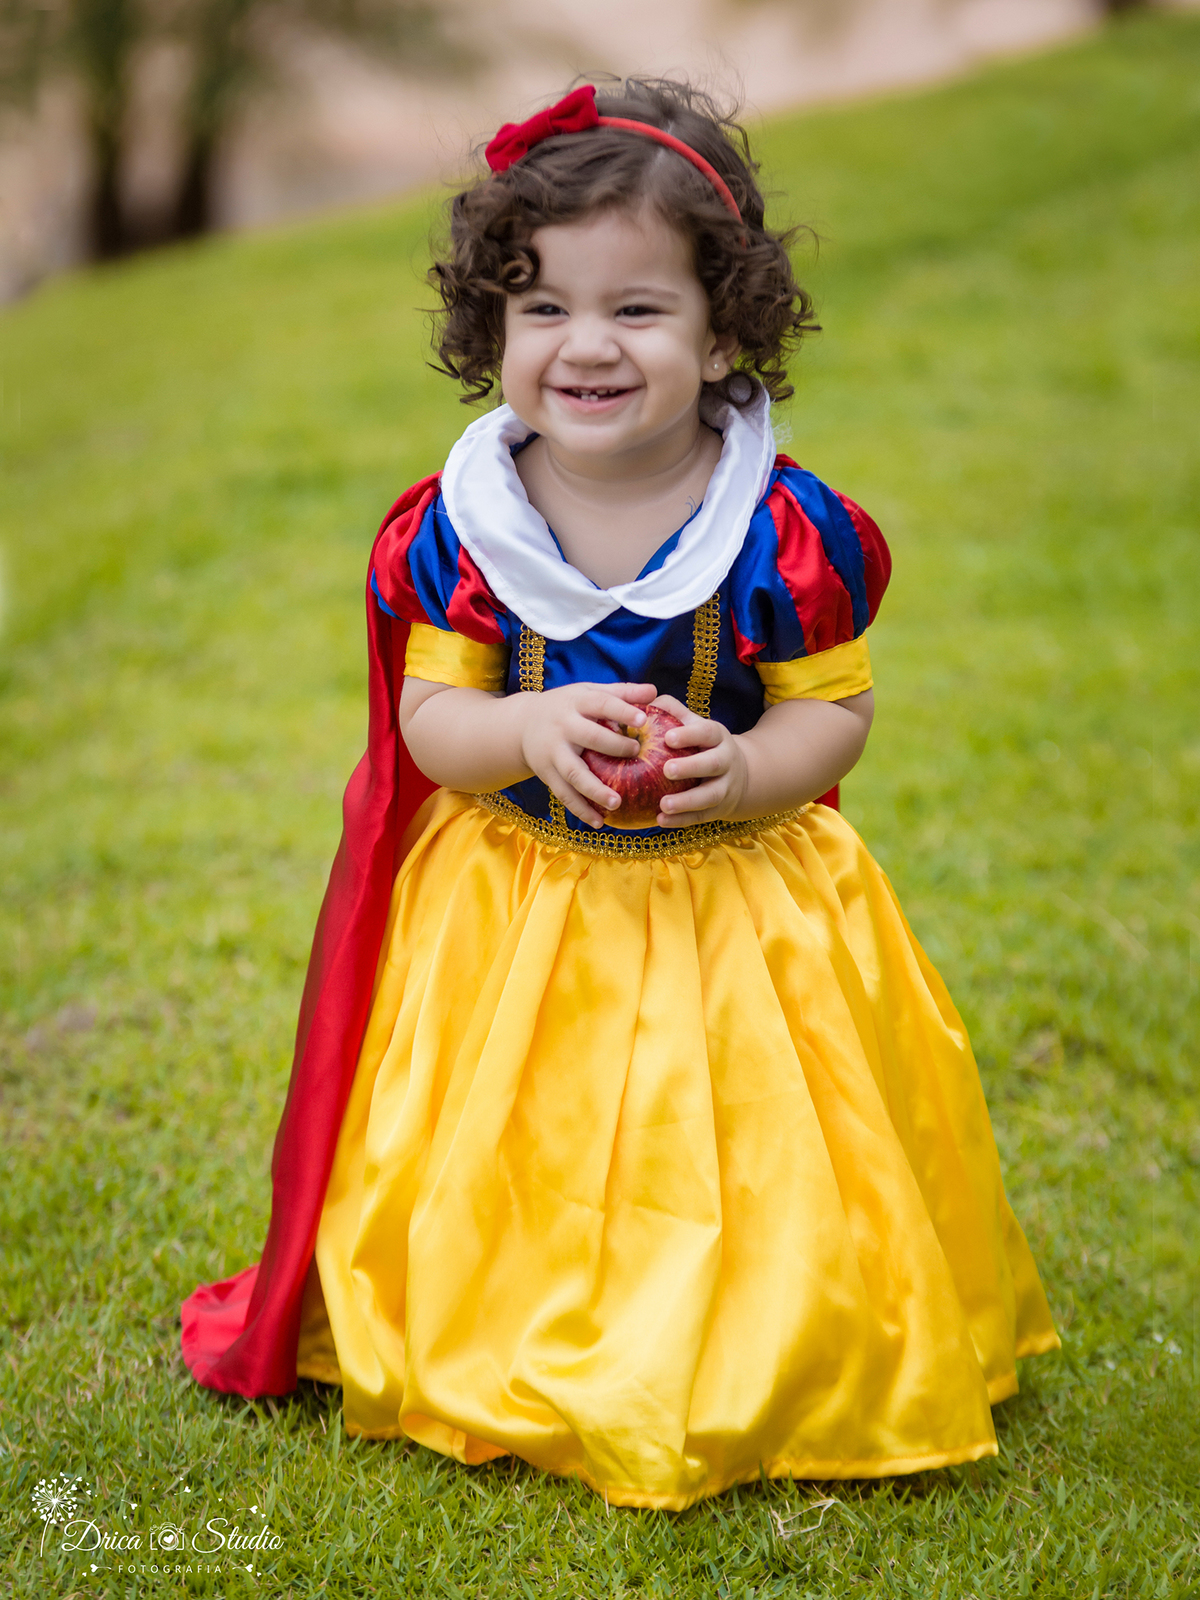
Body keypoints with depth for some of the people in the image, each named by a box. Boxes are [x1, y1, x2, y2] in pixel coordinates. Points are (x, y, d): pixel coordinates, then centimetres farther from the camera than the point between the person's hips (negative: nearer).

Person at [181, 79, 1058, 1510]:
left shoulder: (785, 530, -14)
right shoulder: (460, 528, -9)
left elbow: (835, 710, -5)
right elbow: (429, 720, -6)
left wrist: (744, 769, -27)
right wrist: (530, 730, -27)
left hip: (737, 902, -1)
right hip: (515, 916, 1)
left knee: (744, 1178, 7)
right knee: (516, 1181, 11)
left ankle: (771, 1376, 32)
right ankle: (519, 1367, 37)